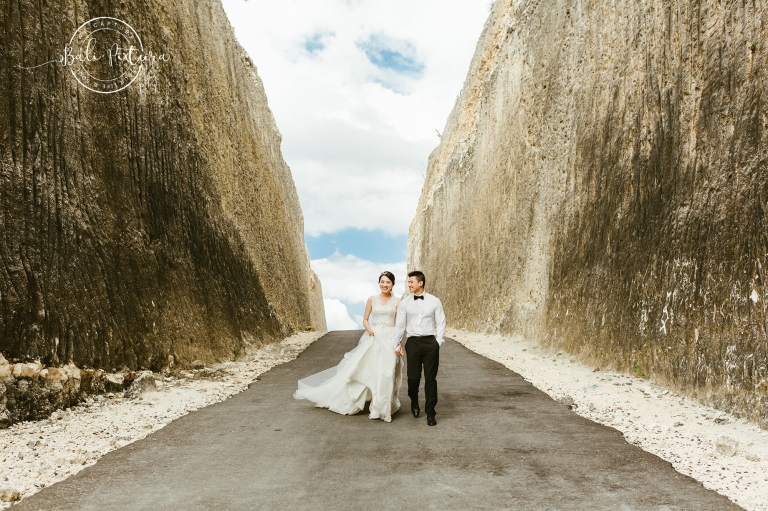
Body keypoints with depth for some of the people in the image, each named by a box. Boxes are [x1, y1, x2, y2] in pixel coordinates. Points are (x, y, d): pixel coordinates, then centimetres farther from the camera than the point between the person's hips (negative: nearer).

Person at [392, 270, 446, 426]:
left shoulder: (434, 301, 2)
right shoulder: (404, 302, 5)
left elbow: (441, 323, 4)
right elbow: (400, 325, 6)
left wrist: (439, 342, -5)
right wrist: (396, 344, 6)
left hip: (430, 342, -1)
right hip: (413, 342, 1)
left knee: (431, 378, 3)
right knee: (413, 377, 4)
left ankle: (430, 413, 15)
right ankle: (414, 403, 34)